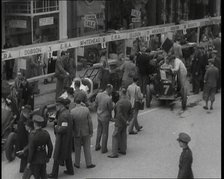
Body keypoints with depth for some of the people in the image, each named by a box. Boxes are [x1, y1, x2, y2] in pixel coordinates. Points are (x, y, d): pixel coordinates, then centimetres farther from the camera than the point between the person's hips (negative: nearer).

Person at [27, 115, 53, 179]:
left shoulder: (32, 135, -25)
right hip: (43, 158, 5)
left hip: (35, 160, -5)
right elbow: (50, 147, -1)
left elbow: (31, 150, -22)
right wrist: (48, 157, 14)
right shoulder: (46, 133, -8)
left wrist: (29, 162, -11)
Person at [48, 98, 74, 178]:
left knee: (57, 156, 3)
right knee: (67, 154, 22)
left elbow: (63, 128, -28)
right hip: (67, 138, 10)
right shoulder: (66, 112, 4)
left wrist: (56, 127, -14)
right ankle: (70, 170, 34)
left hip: (62, 138, -10)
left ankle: (54, 174, 13)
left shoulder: (64, 115, -26)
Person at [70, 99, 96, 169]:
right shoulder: (86, 109, -13)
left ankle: (77, 164, 24)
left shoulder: (72, 111, -15)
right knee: (87, 148, 12)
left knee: (77, 148, 15)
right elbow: (90, 122, -10)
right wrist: (91, 132, 0)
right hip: (86, 132, 0)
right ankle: (88, 163, 16)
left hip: (77, 132, 0)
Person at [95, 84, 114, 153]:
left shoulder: (98, 95, -10)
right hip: (105, 117, -6)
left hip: (99, 116, 6)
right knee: (105, 133, 10)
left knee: (99, 131, 23)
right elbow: (111, 108, -16)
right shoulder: (108, 99, -29)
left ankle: (97, 146, 35)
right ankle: (104, 149, 20)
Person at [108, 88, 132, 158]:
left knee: (115, 137, -3)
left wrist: (125, 121, -18)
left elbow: (119, 114, -26)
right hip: (125, 122, 8)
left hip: (119, 122, -8)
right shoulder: (128, 102, 0)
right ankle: (123, 150, 27)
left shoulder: (119, 103, -25)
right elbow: (130, 113, 5)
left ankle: (114, 153, -4)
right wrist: (128, 120, -5)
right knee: (123, 136, 18)